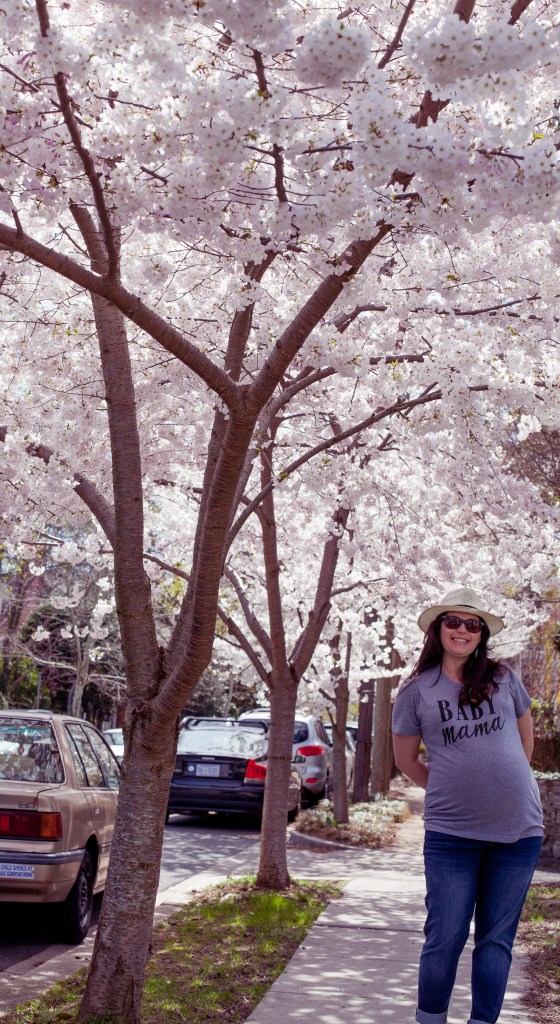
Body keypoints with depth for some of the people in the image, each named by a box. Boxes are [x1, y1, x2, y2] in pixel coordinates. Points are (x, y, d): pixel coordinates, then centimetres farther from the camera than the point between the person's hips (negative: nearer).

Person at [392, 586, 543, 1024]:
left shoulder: (503, 677, 4)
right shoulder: (417, 691, 0)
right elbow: (407, 760, 11)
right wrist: (451, 791, 9)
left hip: (519, 828, 2)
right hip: (451, 832, -2)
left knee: (497, 937, 8)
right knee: (445, 936, 1)